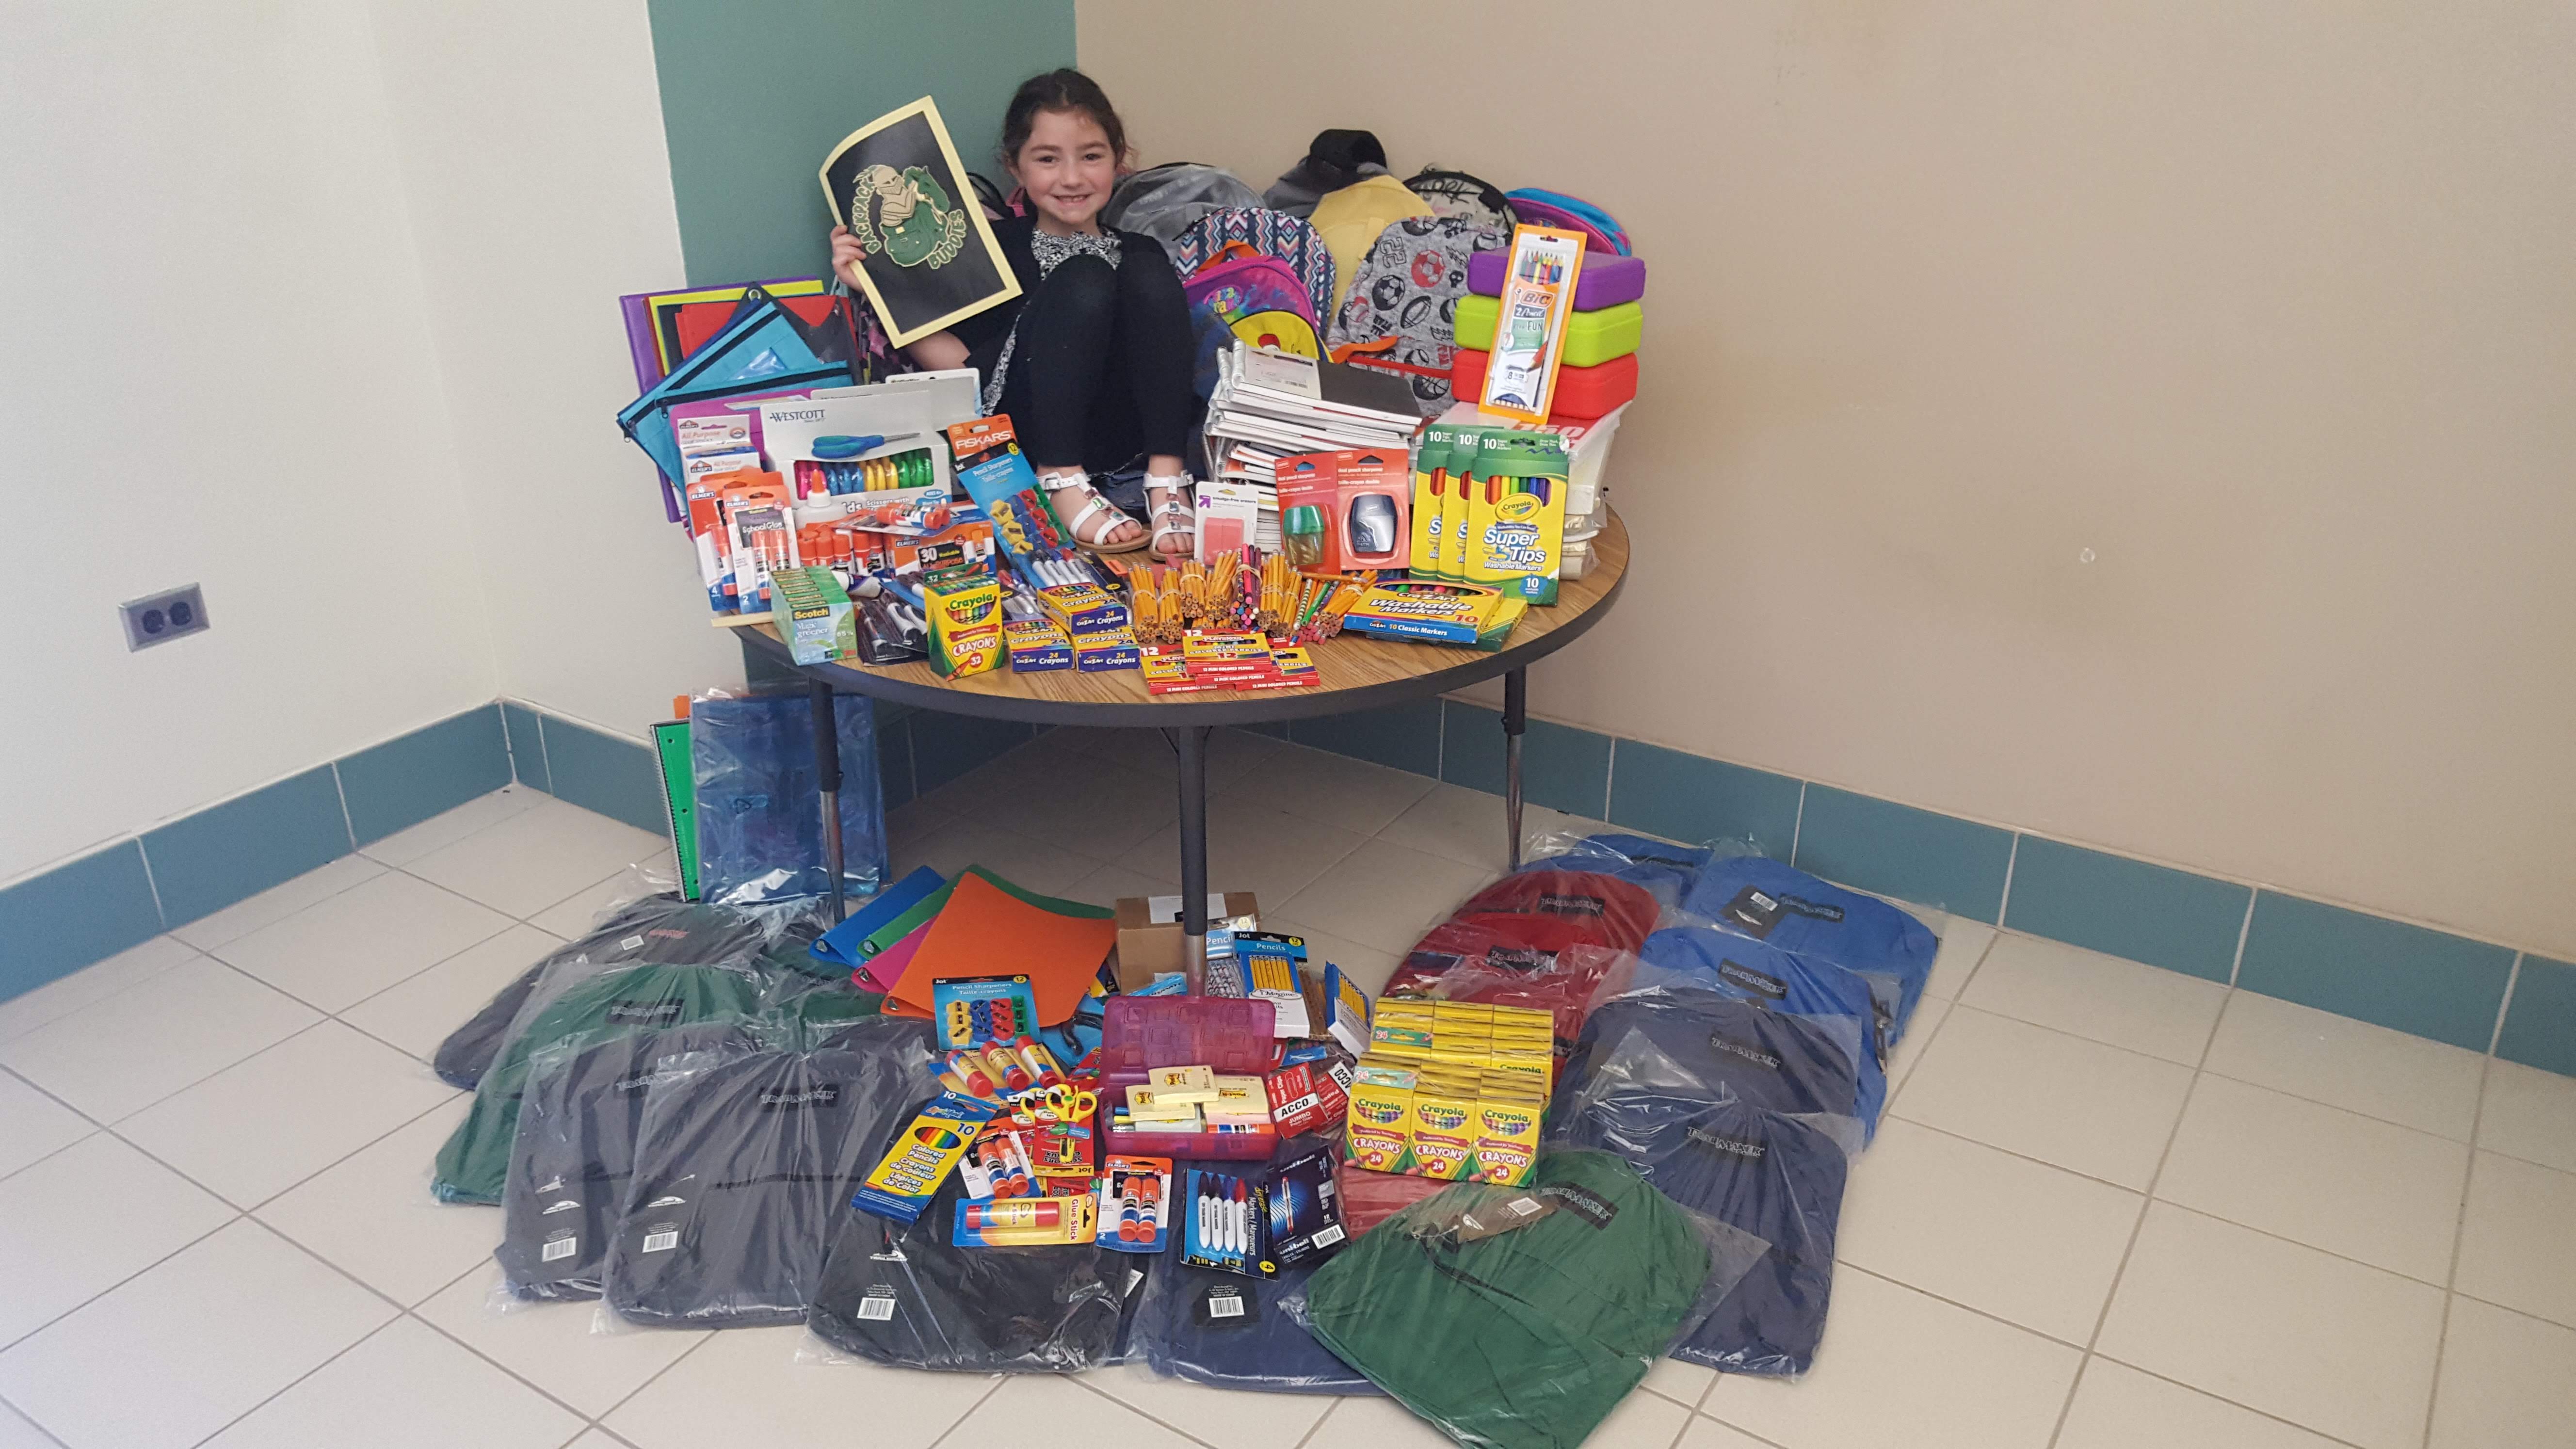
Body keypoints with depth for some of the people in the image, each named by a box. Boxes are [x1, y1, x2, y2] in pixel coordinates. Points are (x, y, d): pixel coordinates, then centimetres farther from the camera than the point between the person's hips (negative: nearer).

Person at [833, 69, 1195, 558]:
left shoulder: (1140, 252, 18)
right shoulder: (995, 247, 9)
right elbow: (959, 362, 1)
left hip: (1124, 441, 3)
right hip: (1032, 437, -2)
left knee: (1147, 273, -16)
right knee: (1084, 278, -22)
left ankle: (1166, 481, -27)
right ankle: (1062, 482, -27)